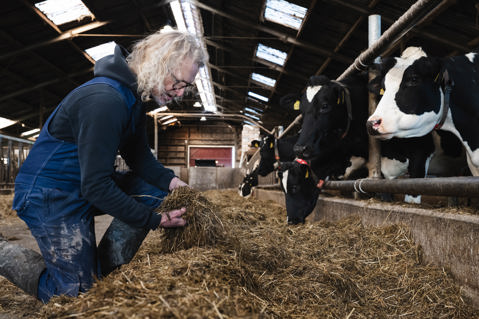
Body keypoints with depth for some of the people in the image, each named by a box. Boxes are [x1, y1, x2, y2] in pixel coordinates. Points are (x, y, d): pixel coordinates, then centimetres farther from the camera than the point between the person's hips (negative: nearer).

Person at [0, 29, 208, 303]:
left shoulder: (135, 96, 1)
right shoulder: (104, 100, -30)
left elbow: (138, 156, 5)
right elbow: (96, 186, -30)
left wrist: (169, 180, -12)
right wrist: (153, 219, -25)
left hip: (88, 185, 9)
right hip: (50, 196, -9)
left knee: (154, 189, -3)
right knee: (77, 292, -1)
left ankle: (107, 269, 4)